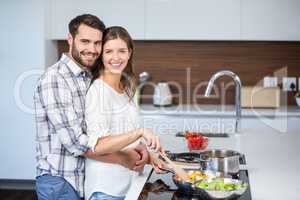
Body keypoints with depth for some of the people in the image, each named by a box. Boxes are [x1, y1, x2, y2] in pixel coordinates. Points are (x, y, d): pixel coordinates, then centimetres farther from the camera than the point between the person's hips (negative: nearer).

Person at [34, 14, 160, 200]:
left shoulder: (91, 79, 8)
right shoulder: (54, 79, -17)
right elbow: (75, 141, -23)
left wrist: (136, 147, -10)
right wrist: (124, 158, -15)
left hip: (88, 180, 7)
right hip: (59, 183, -7)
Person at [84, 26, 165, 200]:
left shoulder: (126, 88, 8)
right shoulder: (99, 90, -16)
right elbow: (98, 145, -24)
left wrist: (148, 157, 4)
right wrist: (140, 132, -32)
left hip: (127, 184, 8)